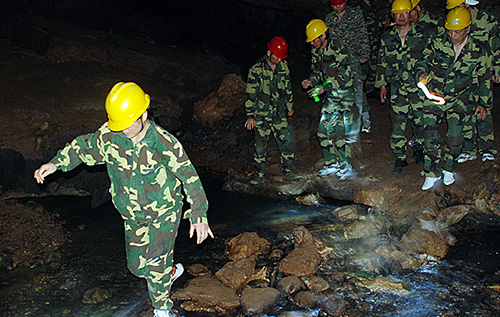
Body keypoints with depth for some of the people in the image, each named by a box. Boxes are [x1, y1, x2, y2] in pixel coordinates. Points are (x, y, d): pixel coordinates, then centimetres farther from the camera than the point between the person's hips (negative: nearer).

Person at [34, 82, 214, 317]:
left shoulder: (165, 144, -26)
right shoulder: (109, 135, -14)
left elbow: (190, 179, -19)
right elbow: (85, 148, 8)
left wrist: (198, 217, -20)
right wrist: (56, 163, -1)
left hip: (165, 212, -5)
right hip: (133, 216, 5)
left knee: (156, 264, -5)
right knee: (137, 265, 13)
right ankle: (170, 271, 44)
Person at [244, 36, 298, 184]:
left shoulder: (283, 66, 3)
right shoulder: (257, 69, -11)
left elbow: (288, 87, 17)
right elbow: (250, 93, -9)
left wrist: (290, 105, 23)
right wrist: (250, 115, -9)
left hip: (279, 113, 4)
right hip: (261, 115, -4)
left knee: (287, 142, 2)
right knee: (260, 144, 2)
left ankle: (287, 171, 18)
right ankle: (259, 173, 16)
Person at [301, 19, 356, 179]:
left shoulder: (339, 51, -20)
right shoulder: (315, 50, 3)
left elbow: (344, 78, -21)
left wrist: (324, 88, -23)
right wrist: (311, 81, -6)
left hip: (344, 95, -7)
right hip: (330, 96, 7)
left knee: (339, 131, -9)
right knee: (323, 131, 5)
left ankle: (346, 167, 7)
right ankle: (332, 164, 19)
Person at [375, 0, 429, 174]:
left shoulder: (422, 34, 1)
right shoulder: (386, 38, 6)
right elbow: (382, 62, 13)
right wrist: (382, 84, 11)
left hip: (418, 85, 0)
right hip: (397, 87, 0)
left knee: (420, 120, 8)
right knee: (397, 123, -1)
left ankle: (418, 149, 33)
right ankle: (400, 158, 11)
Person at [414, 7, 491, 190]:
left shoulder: (478, 51, -4)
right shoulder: (438, 44, -7)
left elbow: (483, 79, 8)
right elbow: (423, 61, -3)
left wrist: (483, 103, 9)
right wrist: (422, 72, -27)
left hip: (458, 98, 0)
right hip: (434, 94, 0)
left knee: (455, 135, -6)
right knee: (431, 132, -7)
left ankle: (448, 169, 19)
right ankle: (432, 174, 4)